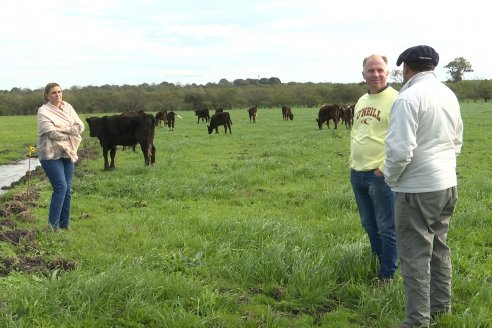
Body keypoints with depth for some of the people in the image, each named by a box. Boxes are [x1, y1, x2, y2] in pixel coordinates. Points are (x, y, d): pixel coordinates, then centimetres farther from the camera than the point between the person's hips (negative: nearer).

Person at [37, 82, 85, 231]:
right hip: (51, 154, -6)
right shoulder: (43, 111, -6)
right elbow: (52, 133, -17)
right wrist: (71, 133, -6)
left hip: (67, 153, 6)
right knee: (60, 187, -14)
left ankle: (65, 224, 16)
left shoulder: (67, 107, 10)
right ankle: (53, 226, -7)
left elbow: (80, 126, 0)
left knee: (67, 189, 6)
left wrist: (62, 129, -13)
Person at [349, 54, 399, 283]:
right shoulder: (361, 101, 13)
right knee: (369, 225, 19)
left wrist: (384, 168, -18)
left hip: (380, 174, -8)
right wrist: (352, 161, 13)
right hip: (357, 173, 8)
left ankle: (386, 276, 14)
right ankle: (379, 261, 36)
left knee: (386, 228, 3)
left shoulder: (395, 100, -11)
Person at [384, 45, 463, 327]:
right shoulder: (449, 95, 8)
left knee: (415, 254, 0)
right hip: (447, 184, 8)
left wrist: (391, 177, -5)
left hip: (417, 188, -8)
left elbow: (400, 150, -22)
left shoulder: (409, 98, -17)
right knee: (438, 246, 20)